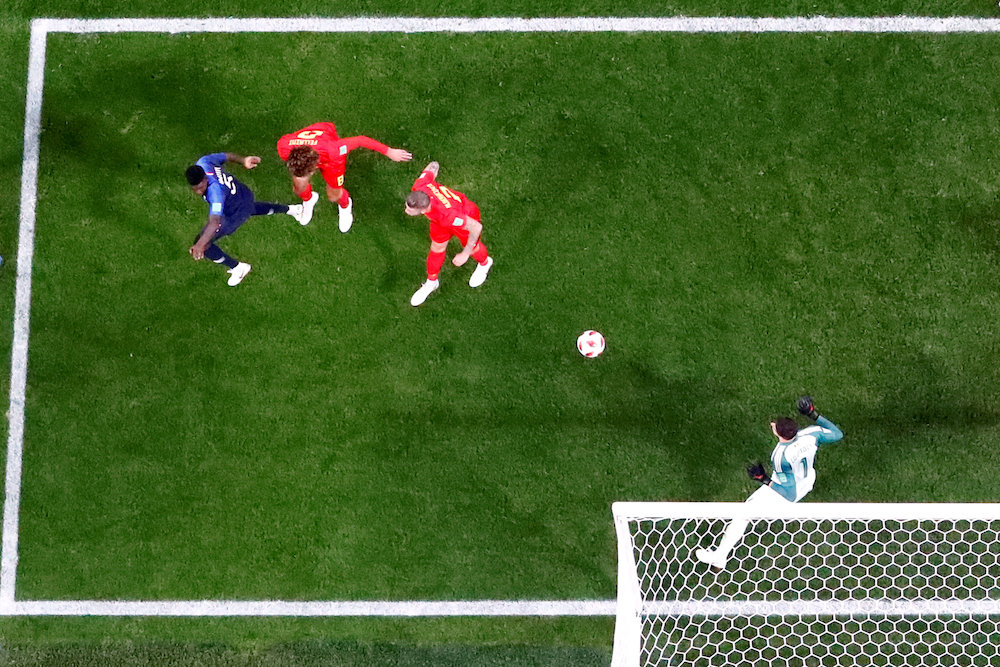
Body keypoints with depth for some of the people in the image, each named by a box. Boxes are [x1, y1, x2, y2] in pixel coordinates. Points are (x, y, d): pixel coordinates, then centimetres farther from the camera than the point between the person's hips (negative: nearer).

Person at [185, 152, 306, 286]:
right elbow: (227, 156, -4)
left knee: (204, 244, -6)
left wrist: (201, 244, -66)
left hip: (236, 215, -8)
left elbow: (215, 222, -55)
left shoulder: (215, 191, -45)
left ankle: (237, 267, 15)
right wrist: (243, 160, 14)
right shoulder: (203, 162, -24)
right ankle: (290, 209, 69)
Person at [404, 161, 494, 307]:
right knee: (437, 248, 21)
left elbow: (476, 227, -37)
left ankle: (485, 262, 63)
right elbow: (433, 166, -17)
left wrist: (465, 254, -25)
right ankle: (431, 281, 49)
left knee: (471, 247, 26)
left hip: (466, 218, -4)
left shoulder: (446, 215, -51)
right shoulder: (419, 186, -38)